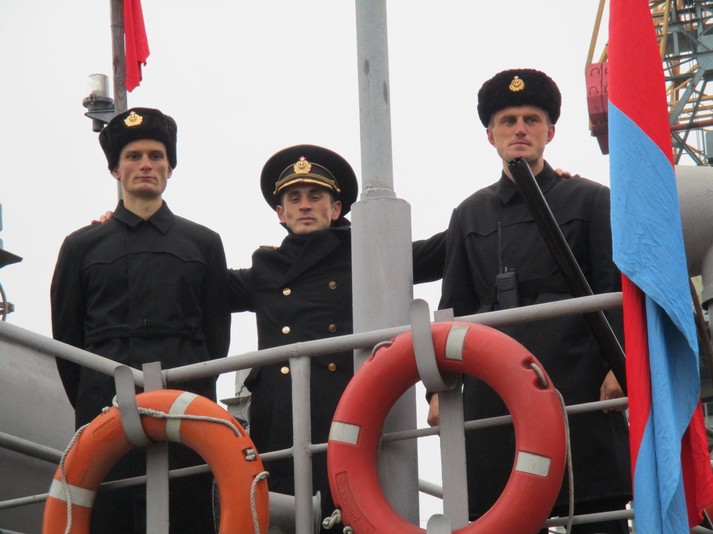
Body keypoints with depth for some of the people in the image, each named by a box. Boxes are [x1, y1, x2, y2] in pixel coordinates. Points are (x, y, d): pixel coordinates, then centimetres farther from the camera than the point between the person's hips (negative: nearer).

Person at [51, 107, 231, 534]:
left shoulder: (204, 243, 17)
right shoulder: (82, 246, 15)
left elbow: (217, 337, 15)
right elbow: (66, 338, 14)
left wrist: (195, 399, 7)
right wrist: (91, 406, 8)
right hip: (104, 414, 0)